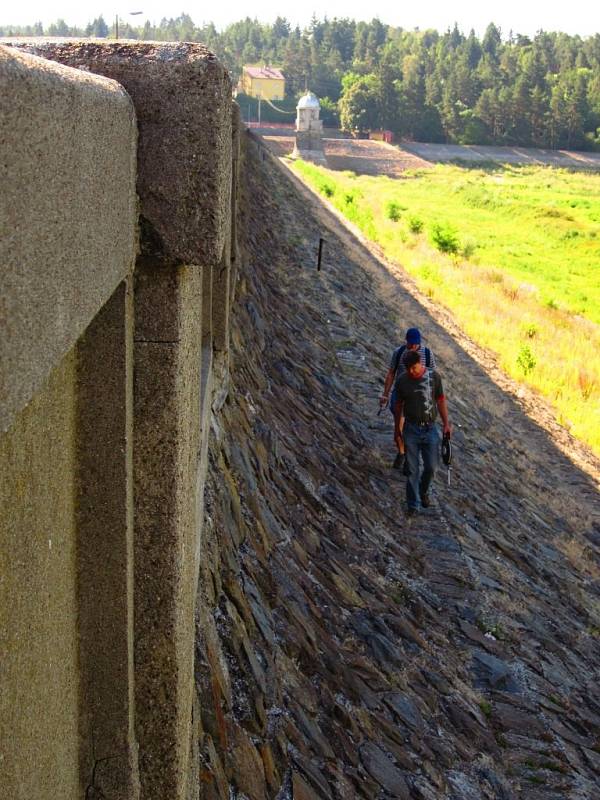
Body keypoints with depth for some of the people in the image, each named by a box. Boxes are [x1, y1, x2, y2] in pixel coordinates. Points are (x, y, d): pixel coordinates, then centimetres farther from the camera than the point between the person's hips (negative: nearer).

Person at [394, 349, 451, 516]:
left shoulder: (434, 376, -6)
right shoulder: (402, 380, -6)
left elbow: (441, 401, 2)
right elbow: (399, 405, 5)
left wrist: (446, 424, -1)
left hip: (430, 429, 0)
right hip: (411, 430, 0)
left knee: (431, 466, 5)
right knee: (412, 469, 4)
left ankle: (423, 492, 35)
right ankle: (413, 505, 15)